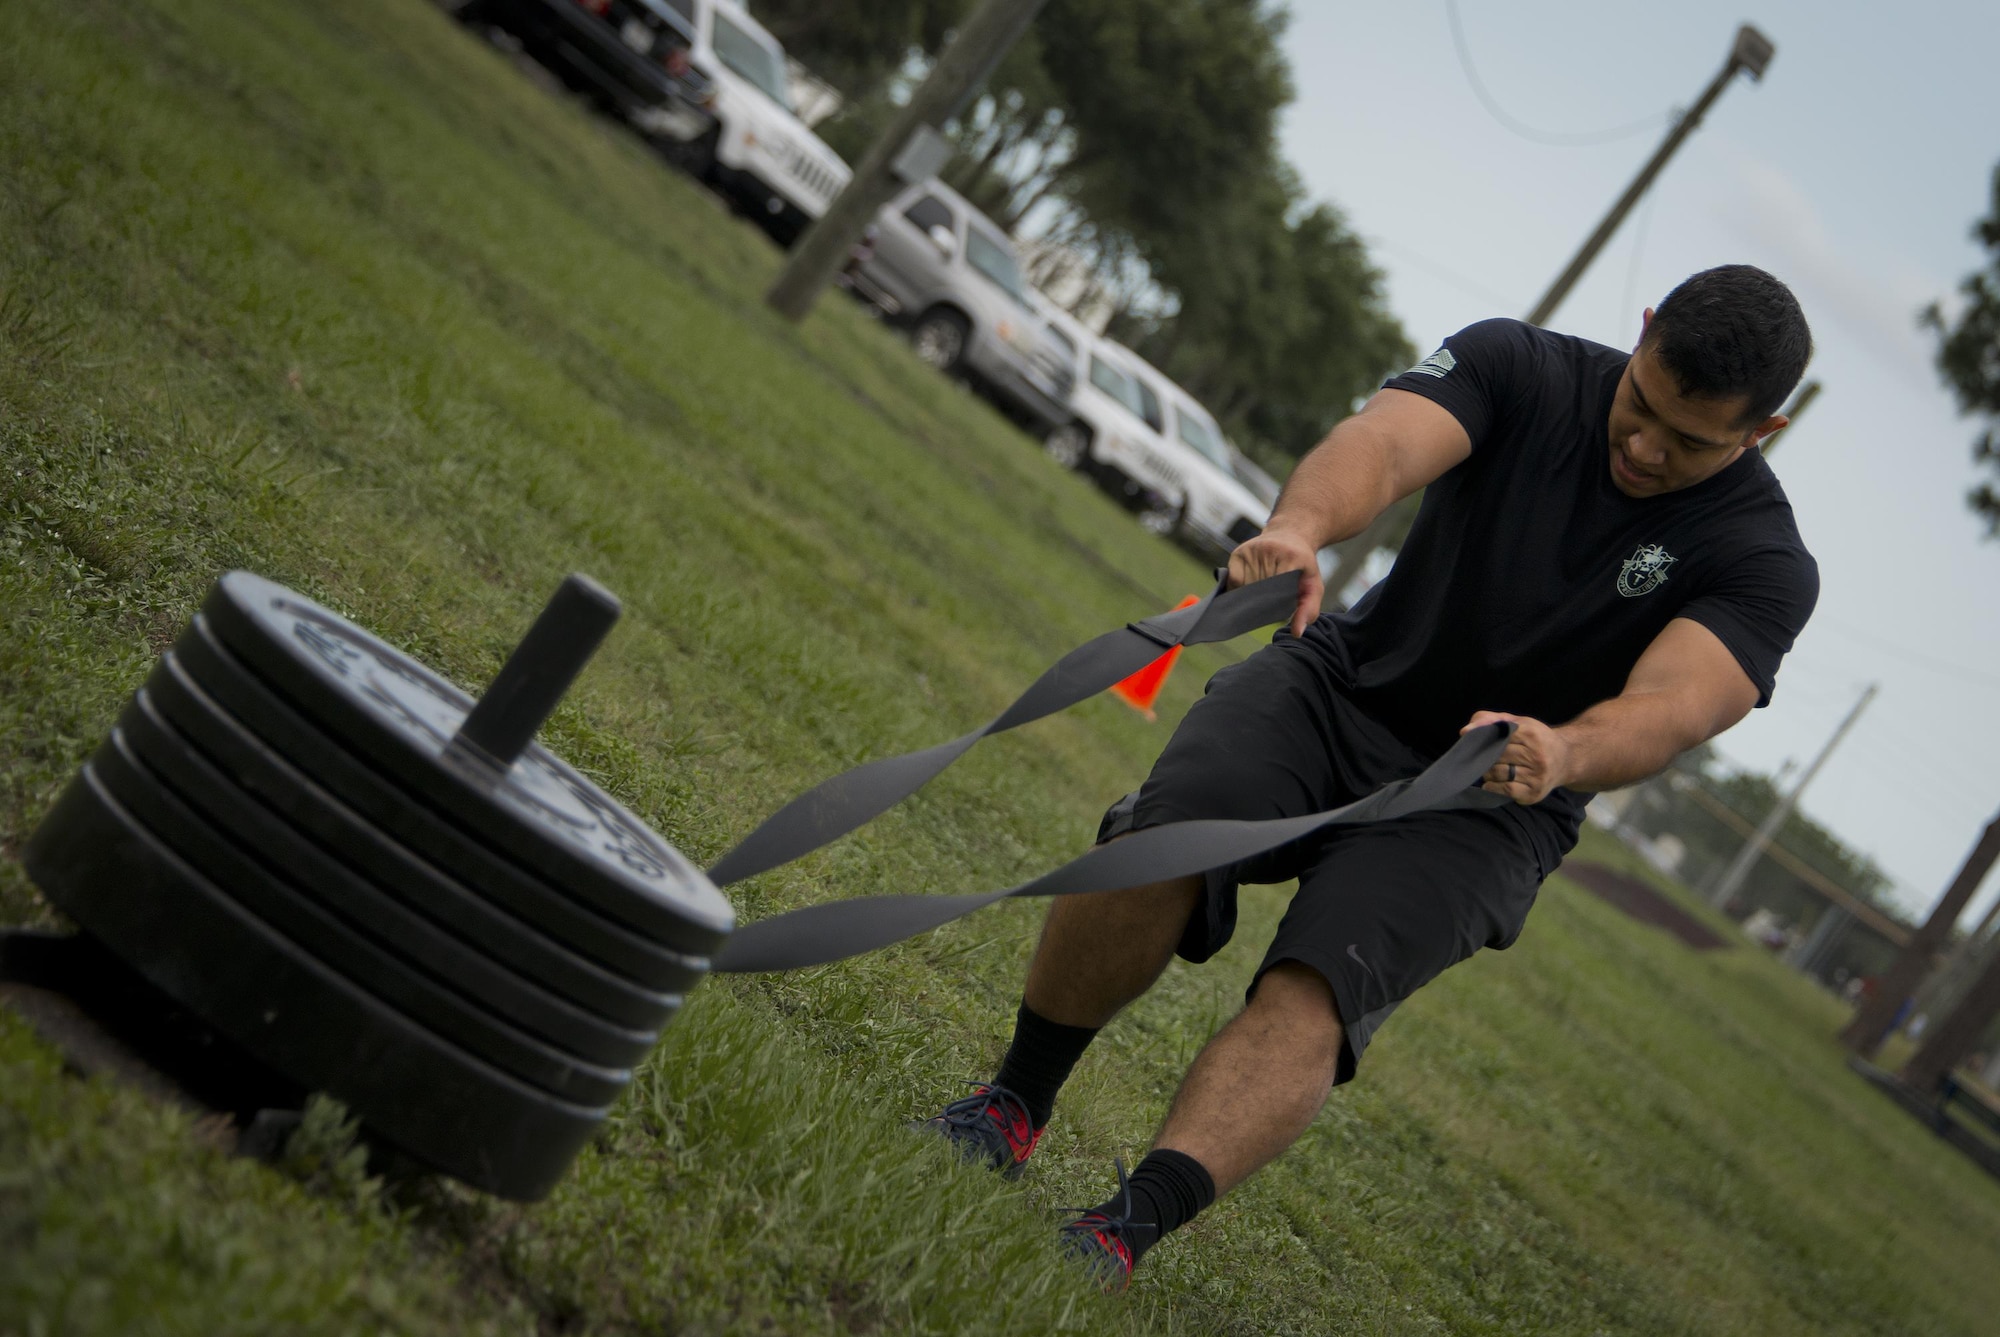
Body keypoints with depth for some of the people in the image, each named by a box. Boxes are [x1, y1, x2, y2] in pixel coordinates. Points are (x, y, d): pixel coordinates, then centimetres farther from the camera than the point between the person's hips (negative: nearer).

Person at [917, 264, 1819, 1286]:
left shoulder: (1763, 565, -14)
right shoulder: (1517, 367, -10)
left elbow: (1675, 704, -30)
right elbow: (1382, 442, -29)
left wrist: (1563, 754, -54)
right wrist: (1298, 529, -53)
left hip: (1486, 802, -1)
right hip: (1342, 682, 1)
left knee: (1313, 993, -26)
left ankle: (1122, 1235, -30)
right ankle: (1015, 1106, -6)